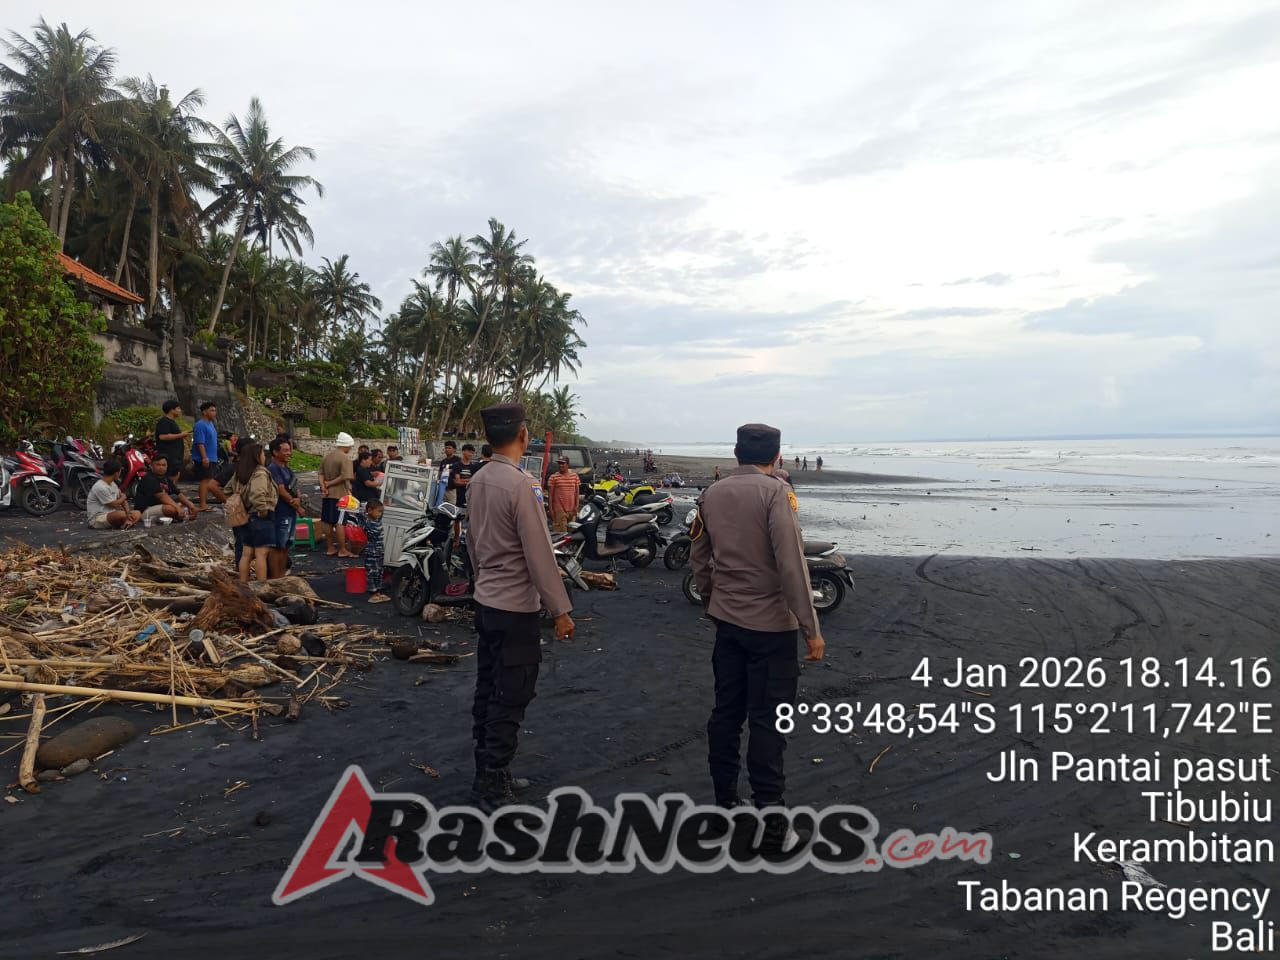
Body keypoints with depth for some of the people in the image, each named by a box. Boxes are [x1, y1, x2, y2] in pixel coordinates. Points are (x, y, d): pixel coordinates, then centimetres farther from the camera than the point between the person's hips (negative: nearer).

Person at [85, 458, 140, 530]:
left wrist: (128, 513, -8)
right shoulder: (100, 487, -20)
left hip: (109, 515, 9)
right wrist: (123, 497, 6)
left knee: (137, 514, -4)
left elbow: (123, 500, 11)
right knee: (122, 514, -36)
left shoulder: (113, 484, 10)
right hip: (96, 519, -9)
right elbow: (114, 505, -15)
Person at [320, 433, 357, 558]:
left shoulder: (326, 456, 12)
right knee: (340, 523, -4)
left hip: (327, 494, 8)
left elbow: (321, 473, 10)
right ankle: (342, 550, 0)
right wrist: (330, 484, -12)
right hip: (340, 494, -8)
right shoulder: (345, 458, -13)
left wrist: (323, 485, -3)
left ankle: (331, 548, 20)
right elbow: (345, 477, -22)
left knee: (327, 522, 12)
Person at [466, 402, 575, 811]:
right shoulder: (522, 485, -20)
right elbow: (539, 554, -20)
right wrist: (560, 610, -14)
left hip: (485, 601, 9)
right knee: (510, 699, 1)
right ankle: (493, 787, 8)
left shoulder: (477, 481, 5)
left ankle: (487, 773, 29)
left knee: (488, 689, 16)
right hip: (516, 608, -9)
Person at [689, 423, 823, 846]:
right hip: (770, 622, -6)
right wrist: (811, 628, -15)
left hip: (726, 618, 6)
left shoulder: (712, 494, 5)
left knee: (726, 710, 15)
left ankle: (724, 801, 26)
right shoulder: (774, 492, -14)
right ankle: (769, 815, 7)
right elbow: (791, 564, -19)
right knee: (767, 719, 0)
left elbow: (699, 557, 12)